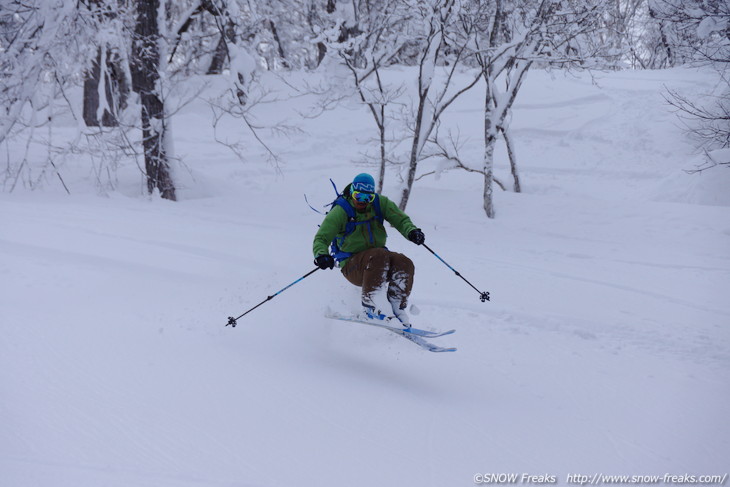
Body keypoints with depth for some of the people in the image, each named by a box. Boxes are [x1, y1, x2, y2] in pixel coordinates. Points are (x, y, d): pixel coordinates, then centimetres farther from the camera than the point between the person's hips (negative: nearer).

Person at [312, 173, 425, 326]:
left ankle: (397, 309, -17)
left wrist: (411, 231, -23)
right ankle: (368, 305, -32)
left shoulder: (379, 203, 2)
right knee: (379, 255, -36)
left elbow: (400, 219, 1)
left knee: (405, 264, -26)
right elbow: (321, 238, -11)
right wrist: (321, 255, -34)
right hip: (352, 266, -4)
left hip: (379, 260, 5)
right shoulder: (340, 212, -9)